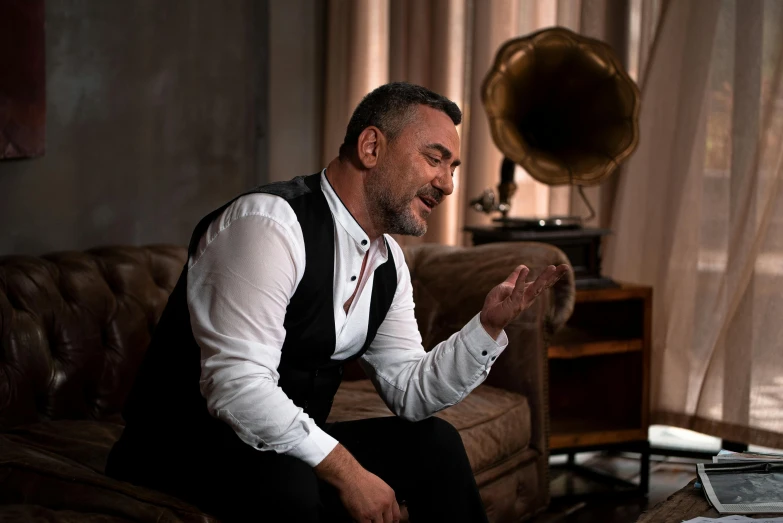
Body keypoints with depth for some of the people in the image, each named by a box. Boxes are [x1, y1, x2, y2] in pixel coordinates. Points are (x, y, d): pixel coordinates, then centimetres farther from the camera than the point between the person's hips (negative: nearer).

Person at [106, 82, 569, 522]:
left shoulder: (387, 259, 6)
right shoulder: (268, 223, -24)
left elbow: (410, 393, 9)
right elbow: (236, 387, -31)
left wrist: (491, 323, -5)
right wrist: (347, 473, -26)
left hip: (291, 445, 9)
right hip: (184, 451, -9)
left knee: (434, 443, 3)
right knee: (286, 481, -37)